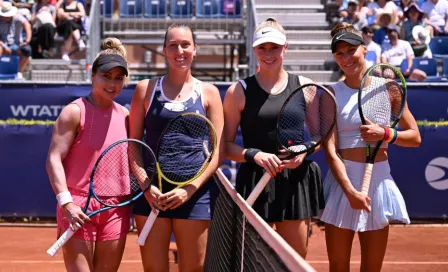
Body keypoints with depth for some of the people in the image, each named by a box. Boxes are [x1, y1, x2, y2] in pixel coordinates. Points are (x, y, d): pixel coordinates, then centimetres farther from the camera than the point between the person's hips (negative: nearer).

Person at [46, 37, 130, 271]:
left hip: (116, 207, 5)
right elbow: (54, 158, -11)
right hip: (78, 207, -5)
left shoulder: (125, 116, 10)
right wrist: (65, 202, -20)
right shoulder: (75, 112, -6)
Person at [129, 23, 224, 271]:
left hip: (195, 193, 0)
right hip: (152, 192, 0)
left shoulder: (208, 93, 6)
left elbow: (217, 150, 1)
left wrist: (190, 188, -10)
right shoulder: (146, 89, 6)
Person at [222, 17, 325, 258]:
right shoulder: (239, 91, -1)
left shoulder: (304, 87, 6)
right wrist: (254, 154, -17)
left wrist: (304, 150, -9)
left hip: (296, 182, 2)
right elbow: (226, 145, 0)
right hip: (255, 183, -2)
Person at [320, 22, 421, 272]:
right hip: (342, 180, -1)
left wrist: (384, 134, -13)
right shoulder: (332, 94, -1)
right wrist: (350, 190, -19)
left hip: (379, 180, 1)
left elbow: (415, 137, 5)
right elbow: (330, 151, -8)